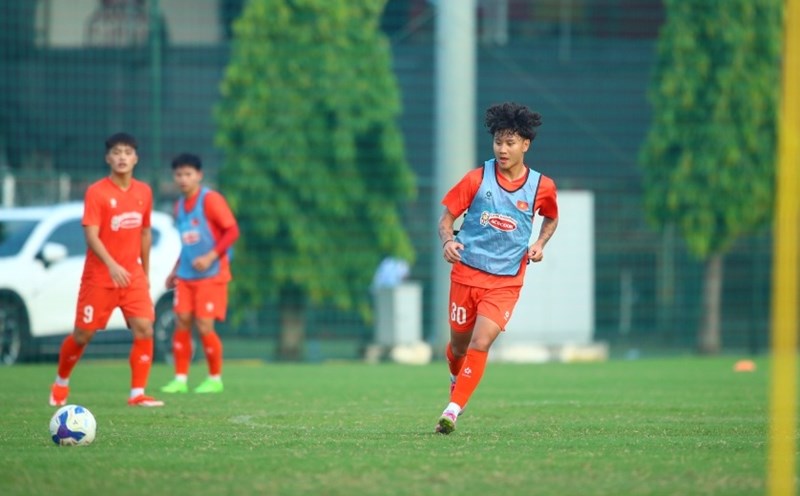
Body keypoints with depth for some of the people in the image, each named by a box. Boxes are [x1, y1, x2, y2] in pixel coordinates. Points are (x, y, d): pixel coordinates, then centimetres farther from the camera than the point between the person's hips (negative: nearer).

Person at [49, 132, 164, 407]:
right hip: (99, 276, -4)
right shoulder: (96, 192, -11)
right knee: (83, 334, 4)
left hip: (132, 275, 4)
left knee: (144, 329, -12)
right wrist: (112, 265, -33)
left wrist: (145, 273, 18)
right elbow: (91, 235, -19)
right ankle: (61, 382, 29)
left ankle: (137, 394, -6)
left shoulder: (144, 192, 5)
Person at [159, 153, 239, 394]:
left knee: (204, 326, -8)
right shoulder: (180, 206, 13)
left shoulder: (210, 200, -10)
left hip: (210, 275, -7)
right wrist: (175, 270, 19)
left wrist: (211, 256, -21)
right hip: (186, 275, 7)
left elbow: (232, 231, -14)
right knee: (181, 322, -1)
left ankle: (215, 379, 6)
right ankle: (180, 379, 4)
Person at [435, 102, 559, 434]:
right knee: (459, 345, 13)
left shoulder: (541, 187, -2)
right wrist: (447, 240, -19)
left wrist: (540, 243, 0)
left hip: (505, 281, -1)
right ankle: (458, 379, 47)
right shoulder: (477, 179, -5)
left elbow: (551, 218, 19)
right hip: (466, 273, 1)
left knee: (480, 344, -18)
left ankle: (453, 410, -12)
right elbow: (446, 217, 2)